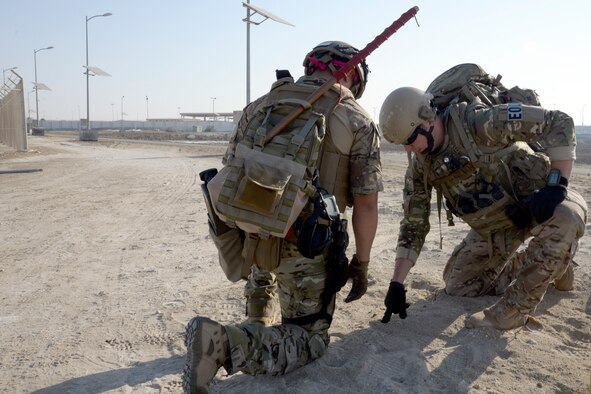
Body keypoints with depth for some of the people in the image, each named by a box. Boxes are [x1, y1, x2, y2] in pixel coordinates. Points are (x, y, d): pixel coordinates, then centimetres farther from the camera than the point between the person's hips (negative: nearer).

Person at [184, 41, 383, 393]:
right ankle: (233, 343, -14)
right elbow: (366, 205, -7)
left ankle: (260, 319, 44)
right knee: (311, 337, 10)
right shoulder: (360, 124, -5)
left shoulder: (261, 105, 4)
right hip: (304, 248, -4)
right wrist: (361, 263, 6)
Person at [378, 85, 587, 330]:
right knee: (456, 285, 7)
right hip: (492, 226, 6)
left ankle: (514, 309, -23)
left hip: (537, 200, -6)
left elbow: (559, 123, -26)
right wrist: (397, 283, -9)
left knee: (567, 214, -40)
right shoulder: (420, 165, -10)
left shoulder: (479, 121, -29)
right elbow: (413, 224, -5)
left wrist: (556, 185, -34)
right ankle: (549, 266, 20)